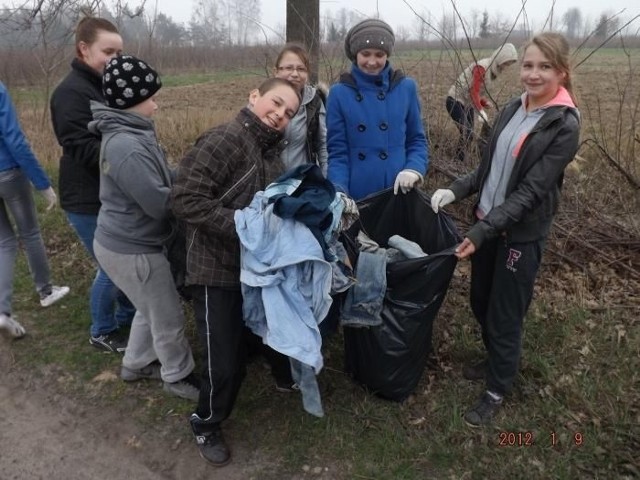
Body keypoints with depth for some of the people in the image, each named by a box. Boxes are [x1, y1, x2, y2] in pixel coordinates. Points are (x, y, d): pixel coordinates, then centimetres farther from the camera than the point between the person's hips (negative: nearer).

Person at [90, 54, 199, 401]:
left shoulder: (129, 133, 5)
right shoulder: (126, 146, -29)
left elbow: (156, 183, 13)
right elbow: (159, 203, -27)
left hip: (129, 241, 10)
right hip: (131, 250, -10)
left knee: (151, 309, 27)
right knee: (168, 318, 9)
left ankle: (136, 364, 46)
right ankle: (178, 375, 31)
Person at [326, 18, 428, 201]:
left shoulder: (406, 87, 1)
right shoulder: (339, 93, -3)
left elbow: (417, 140, 7)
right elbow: (337, 151, -3)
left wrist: (413, 169, -12)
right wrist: (338, 192, -17)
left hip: (399, 192, 1)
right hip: (355, 196, -1)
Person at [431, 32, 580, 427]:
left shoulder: (565, 125, -15)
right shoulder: (513, 108, 4)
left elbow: (531, 191, -21)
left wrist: (483, 230, -27)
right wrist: (456, 190, -4)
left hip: (522, 234, -6)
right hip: (487, 223, 6)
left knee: (505, 316, 6)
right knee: (481, 303, 19)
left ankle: (497, 392, 28)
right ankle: (496, 362, 45)